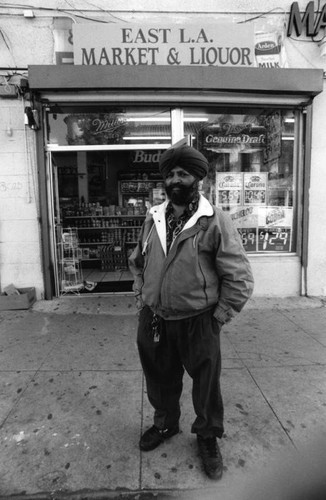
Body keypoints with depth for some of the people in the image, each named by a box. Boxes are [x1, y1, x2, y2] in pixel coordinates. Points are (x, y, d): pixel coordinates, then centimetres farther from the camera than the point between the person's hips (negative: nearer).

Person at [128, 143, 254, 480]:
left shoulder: (215, 222, -13)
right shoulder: (153, 218, 2)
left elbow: (239, 277, -12)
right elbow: (137, 262, 16)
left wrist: (219, 316, -10)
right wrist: (141, 297, 10)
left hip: (197, 323, -4)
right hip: (152, 320, 5)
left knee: (206, 385, 16)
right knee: (160, 381, 24)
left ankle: (208, 437, 45)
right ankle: (165, 424, 54)